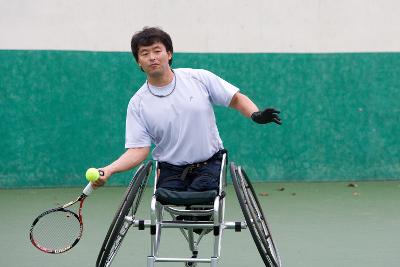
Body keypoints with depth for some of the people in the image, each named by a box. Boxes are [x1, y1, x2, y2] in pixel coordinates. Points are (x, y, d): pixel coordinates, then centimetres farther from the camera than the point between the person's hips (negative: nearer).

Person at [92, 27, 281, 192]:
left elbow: (236, 98, 6)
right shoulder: (137, 104, 0)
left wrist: (256, 115, -15)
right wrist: (109, 170, -20)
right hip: (170, 172, 1)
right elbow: (138, 150, -4)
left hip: (209, 166, -1)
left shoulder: (200, 78, -1)